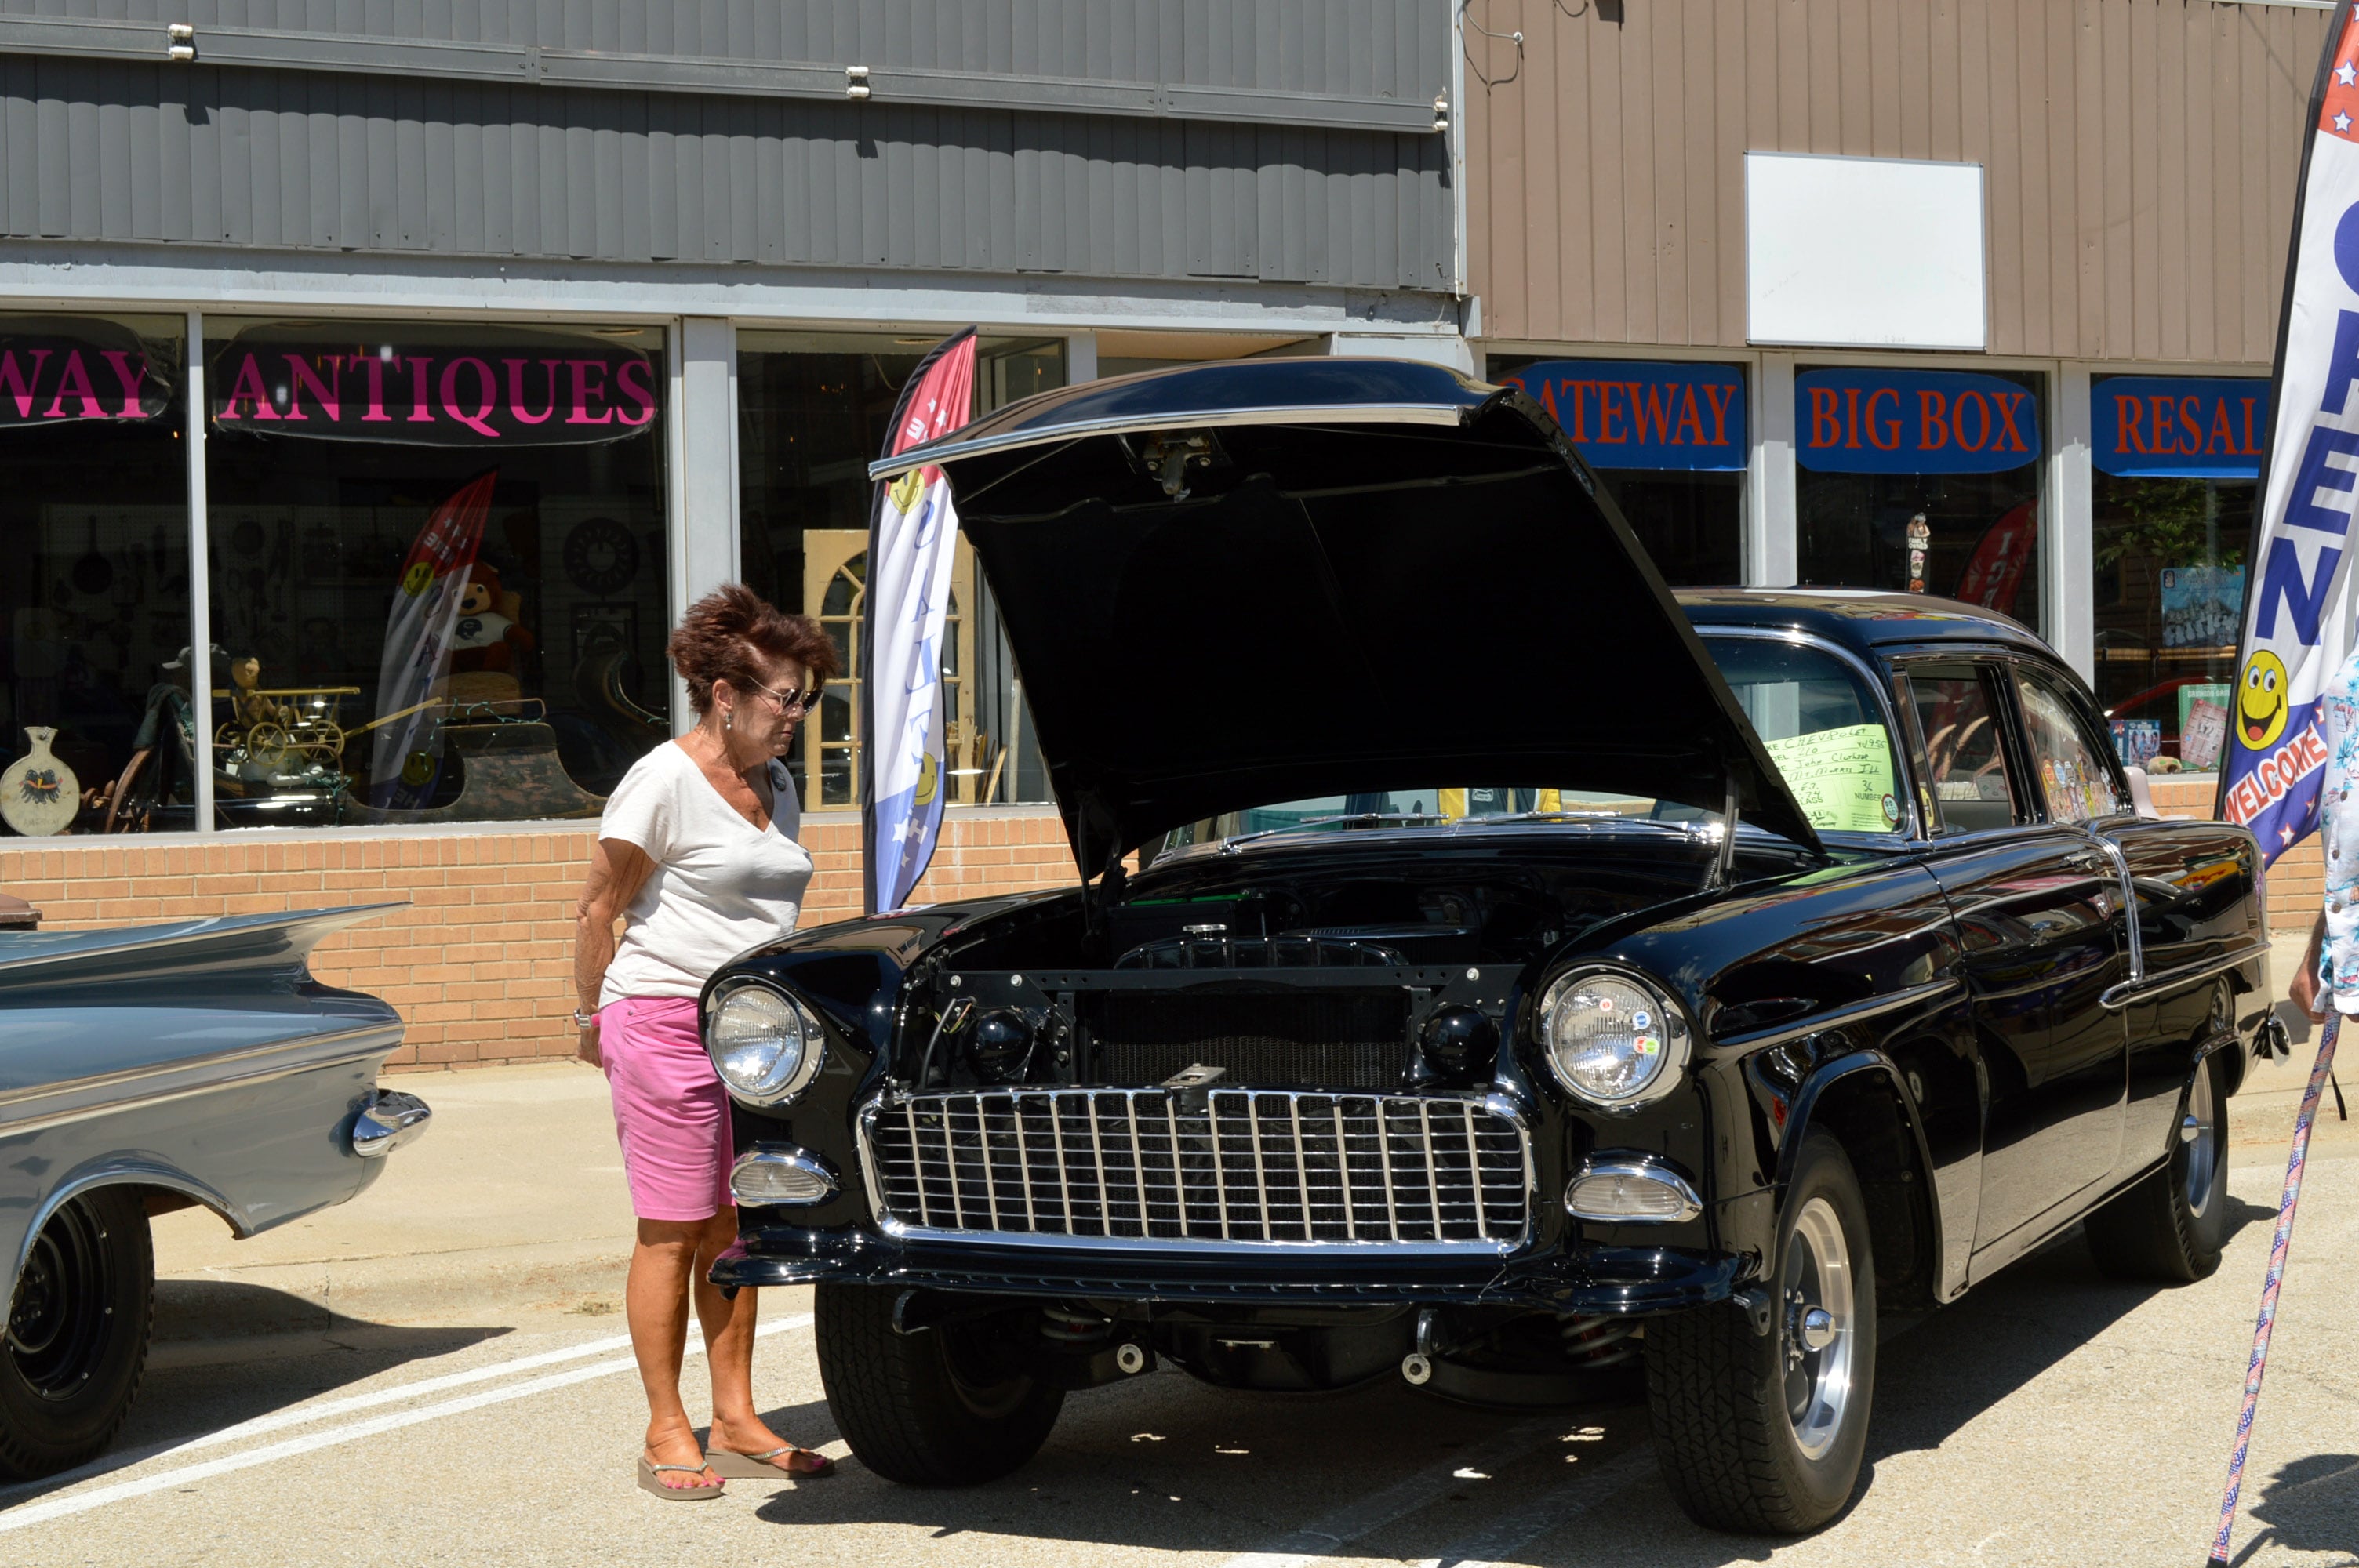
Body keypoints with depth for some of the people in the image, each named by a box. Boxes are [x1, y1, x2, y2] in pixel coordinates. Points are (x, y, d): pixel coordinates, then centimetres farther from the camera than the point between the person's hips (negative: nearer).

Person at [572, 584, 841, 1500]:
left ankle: (736, 1424, 15)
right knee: (673, 1232, -2)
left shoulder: (777, 788, 12)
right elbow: (597, 910, -6)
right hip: (667, 1021, -7)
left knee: (734, 1228, 9)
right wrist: (592, 1017, 0)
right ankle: (667, 1436, 5)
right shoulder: (664, 783, -11)